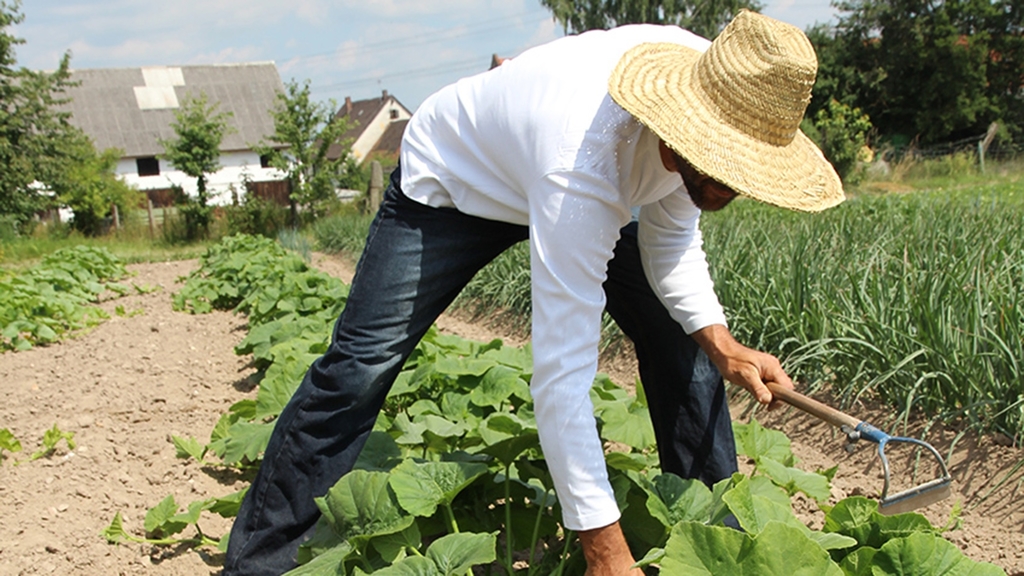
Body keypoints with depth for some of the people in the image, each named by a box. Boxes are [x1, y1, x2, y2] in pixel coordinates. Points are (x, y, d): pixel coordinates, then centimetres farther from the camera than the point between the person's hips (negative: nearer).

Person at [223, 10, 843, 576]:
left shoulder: (717, 85, -22)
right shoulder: (584, 163, -44)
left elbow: (670, 238, -7)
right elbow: (562, 370, -44)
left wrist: (721, 343, -22)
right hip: (451, 180, -6)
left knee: (682, 330, -3)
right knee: (361, 364, -14)